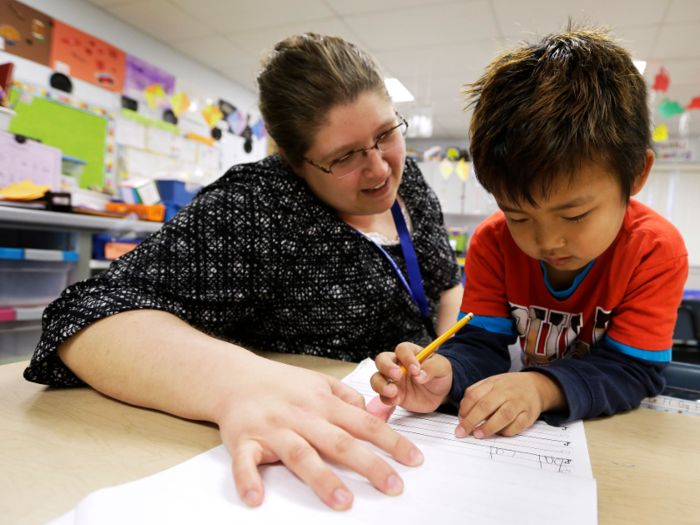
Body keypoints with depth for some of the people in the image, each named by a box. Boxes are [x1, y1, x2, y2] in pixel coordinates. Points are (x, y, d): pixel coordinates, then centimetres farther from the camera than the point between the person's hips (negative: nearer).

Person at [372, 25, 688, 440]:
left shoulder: (657, 251, -15)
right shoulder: (493, 241, -11)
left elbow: (633, 370, -17)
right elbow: (481, 344, -12)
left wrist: (544, 388, -34)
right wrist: (445, 376, -33)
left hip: (615, 432, -1)